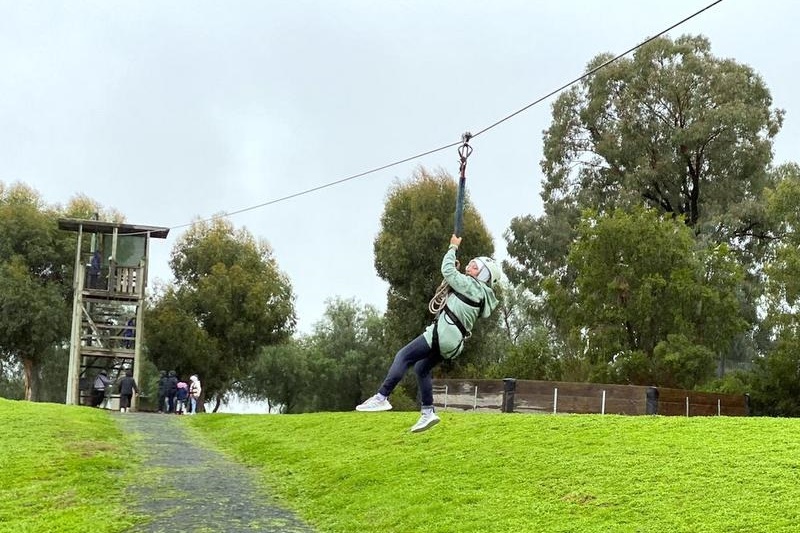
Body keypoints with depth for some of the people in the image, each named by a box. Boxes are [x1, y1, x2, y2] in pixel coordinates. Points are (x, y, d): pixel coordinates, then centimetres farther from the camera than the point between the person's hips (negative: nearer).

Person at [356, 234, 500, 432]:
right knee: (421, 368, 19)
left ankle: (382, 397, -19)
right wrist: (457, 271, 22)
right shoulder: (479, 292, 20)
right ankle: (428, 412, 13)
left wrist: (453, 247, 10)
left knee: (404, 356, -11)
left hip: (444, 332, -10)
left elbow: (447, 271, -3)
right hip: (453, 341, 10)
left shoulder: (472, 285, -6)